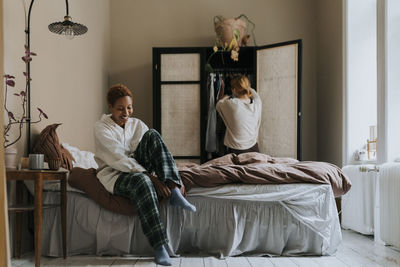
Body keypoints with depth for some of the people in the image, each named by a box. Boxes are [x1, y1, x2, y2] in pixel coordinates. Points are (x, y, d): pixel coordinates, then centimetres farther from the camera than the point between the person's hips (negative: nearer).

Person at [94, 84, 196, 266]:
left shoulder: (137, 124, 9)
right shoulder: (101, 128, -8)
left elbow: (158, 148, 0)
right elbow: (119, 160, -19)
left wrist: (176, 180, -14)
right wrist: (152, 178, -28)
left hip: (138, 168, 5)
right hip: (115, 176, -5)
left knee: (152, 135, -19)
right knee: (141, 180, -41)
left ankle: (174, 192, -31)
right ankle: (159, 246, -41)